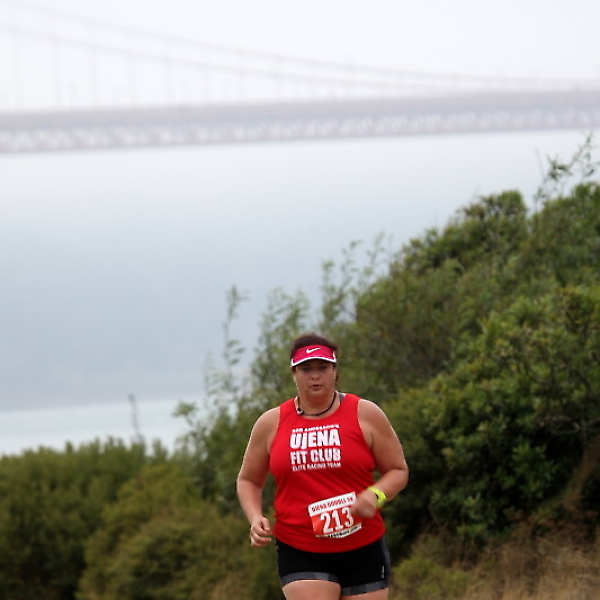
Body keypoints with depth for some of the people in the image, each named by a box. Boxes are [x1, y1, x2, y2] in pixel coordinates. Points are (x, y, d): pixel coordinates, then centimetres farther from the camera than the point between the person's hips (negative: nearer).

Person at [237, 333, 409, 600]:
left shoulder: (365, 414, 2)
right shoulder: (271, 423, 5)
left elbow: (398, 471, 7)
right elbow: (248, 480, 17)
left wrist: (375, 495, -15)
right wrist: (256, 518, -3)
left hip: (363, 550, 1)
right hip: (300, 555, -1)